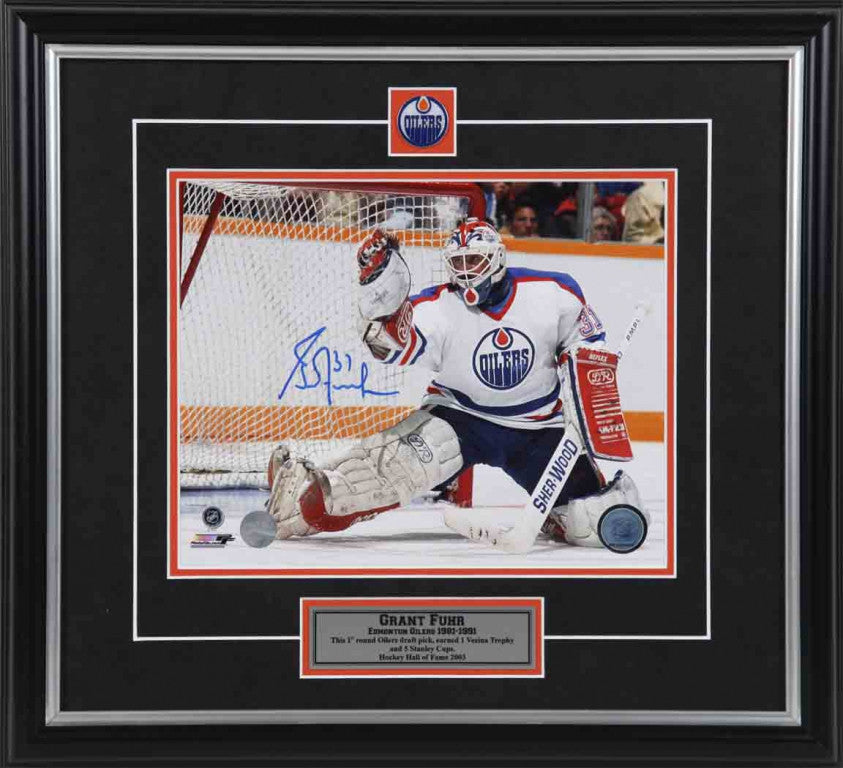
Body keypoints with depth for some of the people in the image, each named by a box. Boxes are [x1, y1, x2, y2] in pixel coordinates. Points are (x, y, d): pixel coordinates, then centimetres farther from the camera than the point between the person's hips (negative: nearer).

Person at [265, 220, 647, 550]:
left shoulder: (552, 293, -11)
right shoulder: (437, 308, -13)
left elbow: (588, 351, 2)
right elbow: (391, 347, -29)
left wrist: (598, 416, -8)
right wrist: (380, 289, -45)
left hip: (539, 429, 1)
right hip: (460, 416, -1)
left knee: (600, 520, -11)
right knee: (403, 457, -32)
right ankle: (306, 504, -38)